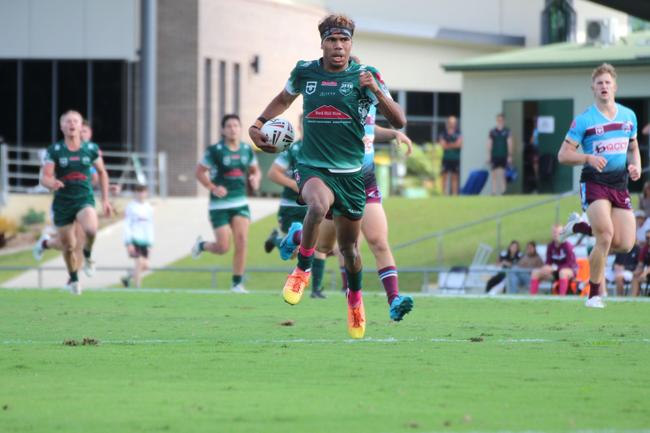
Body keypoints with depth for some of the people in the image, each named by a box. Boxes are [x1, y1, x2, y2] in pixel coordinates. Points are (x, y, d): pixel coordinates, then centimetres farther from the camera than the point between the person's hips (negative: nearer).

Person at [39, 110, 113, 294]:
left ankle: (87, 254, 2)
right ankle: (73, 278, 33)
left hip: (85, 198, 0)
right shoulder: (54, 151, -6)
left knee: (91, 230, -31)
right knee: (68, 246, 6)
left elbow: (102, 173, 13)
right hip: (62, 202, 0)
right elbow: (44, 177, -12)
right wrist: (51, 183, -36)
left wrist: (105, 200, 12)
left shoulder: (91, 149, 0)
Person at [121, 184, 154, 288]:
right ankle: (137, 286, -5)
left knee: (145, 266, 1)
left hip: (145, 241, 6)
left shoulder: (149, 207, 12)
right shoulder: (131, 207, -4)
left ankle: (127, 278, 21)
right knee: (139, 263, -13)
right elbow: (127, 226, -6)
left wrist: (150, 243, 11)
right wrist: (128, 243, -13)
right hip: (134, 240, -6)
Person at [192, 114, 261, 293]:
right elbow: (199, 172, -4)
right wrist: (213, 188, -19)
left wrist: (255, 179, -4)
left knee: (241, 241, -11)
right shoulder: (215, 151, -9)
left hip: (240, 203, 4)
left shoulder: (247, 149, 5)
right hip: (220, 205, -4)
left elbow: (255, 170, 20)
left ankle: (237, 283, -1)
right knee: (223, 247, -5)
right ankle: (202, 245, 30)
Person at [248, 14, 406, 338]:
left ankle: (355, 298, 42)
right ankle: (303, 270, -14)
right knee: (319, 205, -36)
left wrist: (376, 91, -26)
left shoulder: (364, 75, -4)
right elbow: (284, 99, 25)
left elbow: (399, 122, -10)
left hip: (351, 172, 1)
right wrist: (257, 125, 14)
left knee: (349, 247, 11)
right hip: (313, 167, -1)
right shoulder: (304, 72, 1)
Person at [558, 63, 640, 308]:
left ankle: (581, 227, 24)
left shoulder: (629, 116, 9)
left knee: (625, 244, -4)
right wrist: (588, 158, -22)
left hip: (620, 185, 5)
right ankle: (594, 295, -4)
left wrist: (636, 166, 2)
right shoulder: (584, 120, -6)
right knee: (606, 236, -21)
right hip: (594, 184, -5)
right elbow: (563, 155, -5)